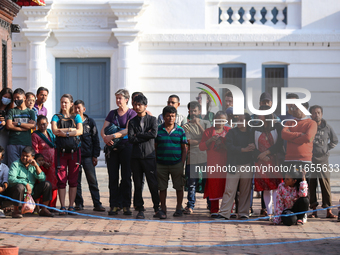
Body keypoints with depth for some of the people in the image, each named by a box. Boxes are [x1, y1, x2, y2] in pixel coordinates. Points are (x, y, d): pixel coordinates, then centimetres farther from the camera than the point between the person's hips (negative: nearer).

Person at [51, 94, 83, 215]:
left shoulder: (76, 117, 12)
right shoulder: (56, 117, 12)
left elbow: (80, 131, -4)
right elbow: (54, 130, -5)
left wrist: (63, 132, -10)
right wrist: (71, 130, -9)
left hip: (74, 150, 0)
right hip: (61, 150, 0)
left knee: (73, 180, 0)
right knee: (61, 179, -4)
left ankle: (71, 206, 5)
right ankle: (62, 207, -1)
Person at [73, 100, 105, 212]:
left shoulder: (90, 122, 8)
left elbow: (95, 139, 9)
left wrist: (95, 155, 2)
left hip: (88, 155, -1)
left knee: (92, 180, -4)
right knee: (76, 180, 2)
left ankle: (97, 204, -2)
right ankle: (79, 203, 9)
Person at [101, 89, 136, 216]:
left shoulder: (132, 114, 0)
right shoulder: (112, 113, 14)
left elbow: (128, 130, -13)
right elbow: (103, 129, 8)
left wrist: (113, 136, -24)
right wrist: (105, 137, -15)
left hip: (126, 146, -4)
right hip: (112, 147, 4)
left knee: (126, 178, -2)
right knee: (113, 178, 0)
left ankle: (126, 205, 2)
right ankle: (114, 205, 2)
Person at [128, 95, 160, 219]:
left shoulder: (152, 119, 7)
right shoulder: (132, 122, 11)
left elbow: (154, 134, -11)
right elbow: (131, 139, -2)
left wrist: (138, 135, -5)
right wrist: (146, 135, -7)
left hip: (149, 155, -2)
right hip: (136, 156, 2)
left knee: (153, 184, -3)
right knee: (138, 184, 3)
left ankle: (157, 208, 8)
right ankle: (140, 209, 8)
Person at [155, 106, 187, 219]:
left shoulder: (180, 131, 4)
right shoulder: (158, 130, 4)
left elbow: (184, 149, 7)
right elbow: (154, 147, 7)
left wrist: (182, 163, -1)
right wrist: (154, 163, 1)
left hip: (177, 164, 0)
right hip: (161, 164, 0)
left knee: (179, 187, 4)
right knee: (162, 188, 3)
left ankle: (179, 208, 15)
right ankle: (163, 209, 11)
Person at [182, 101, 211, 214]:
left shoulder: (206, 123, 14)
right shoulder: (186, 126, 10)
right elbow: (189, 142, -3)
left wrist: (198, 124, -5)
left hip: (206, 156, 0)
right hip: (192, 157, 0)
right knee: (191, 183, -3)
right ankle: (190, 206, 5)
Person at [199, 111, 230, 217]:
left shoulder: (229, 131, 11)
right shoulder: (208, 131, 9)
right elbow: (201, 147, 4)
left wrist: (224, 146, -10)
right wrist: (210, 140, -13)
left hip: (226, 163, 1)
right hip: (213, 163, -1)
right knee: (213, 186, -3)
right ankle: (214, 210, 4)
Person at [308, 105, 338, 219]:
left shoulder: (327, 127, 5)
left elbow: (334, 140, 20)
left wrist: (327, 149, 11)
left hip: (323, 159, 0)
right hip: (309, 159, 0)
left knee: (326, 184, -4)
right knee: (311, 185, 0)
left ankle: (329, 211, -2)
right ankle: (313, 210, 7)